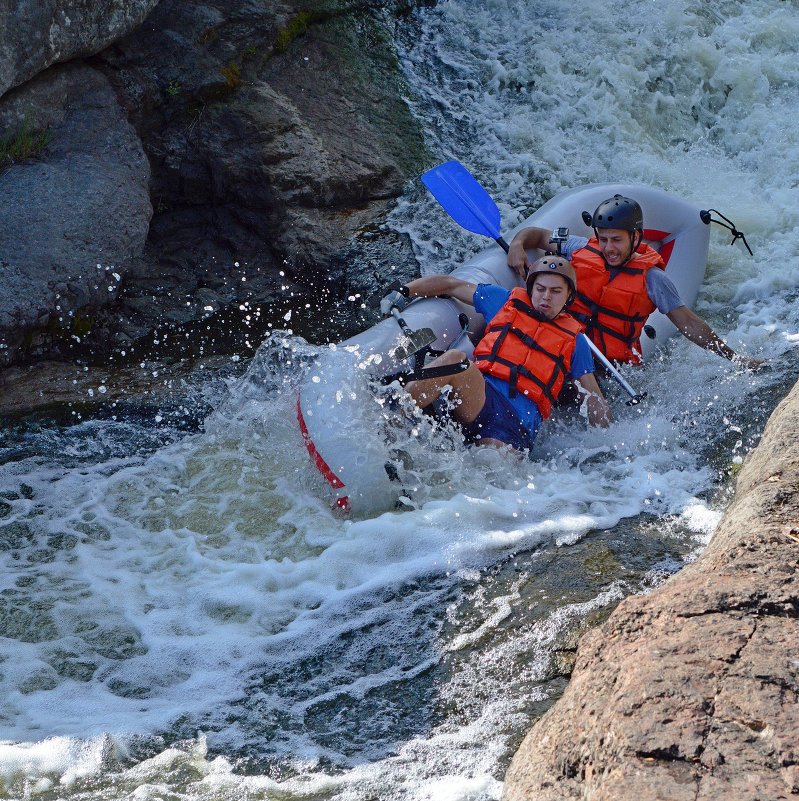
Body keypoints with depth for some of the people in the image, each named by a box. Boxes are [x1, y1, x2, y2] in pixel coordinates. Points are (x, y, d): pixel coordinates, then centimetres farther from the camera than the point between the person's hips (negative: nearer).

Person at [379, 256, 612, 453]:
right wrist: (403, 292, 18)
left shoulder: (574, 341, 24)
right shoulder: (506, 301, 24)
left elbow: (594, 399, 22)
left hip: (520, 423, 0)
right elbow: (451, 284, 28)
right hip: (479, 397, 0)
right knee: (455, 359, -35)